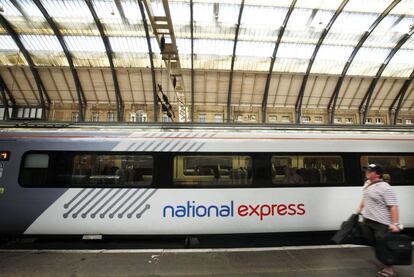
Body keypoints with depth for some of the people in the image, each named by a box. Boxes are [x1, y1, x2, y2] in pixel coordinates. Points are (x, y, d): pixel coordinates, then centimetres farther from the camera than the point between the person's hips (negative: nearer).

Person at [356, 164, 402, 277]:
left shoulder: (385, 188, -20)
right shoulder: (367, 183, 7)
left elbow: (393, 206, -24)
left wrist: (395, 224, -27)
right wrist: (360, 208, 24)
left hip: (381, 223, -8)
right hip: (367, 220, 8)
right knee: (374, 244, 19)